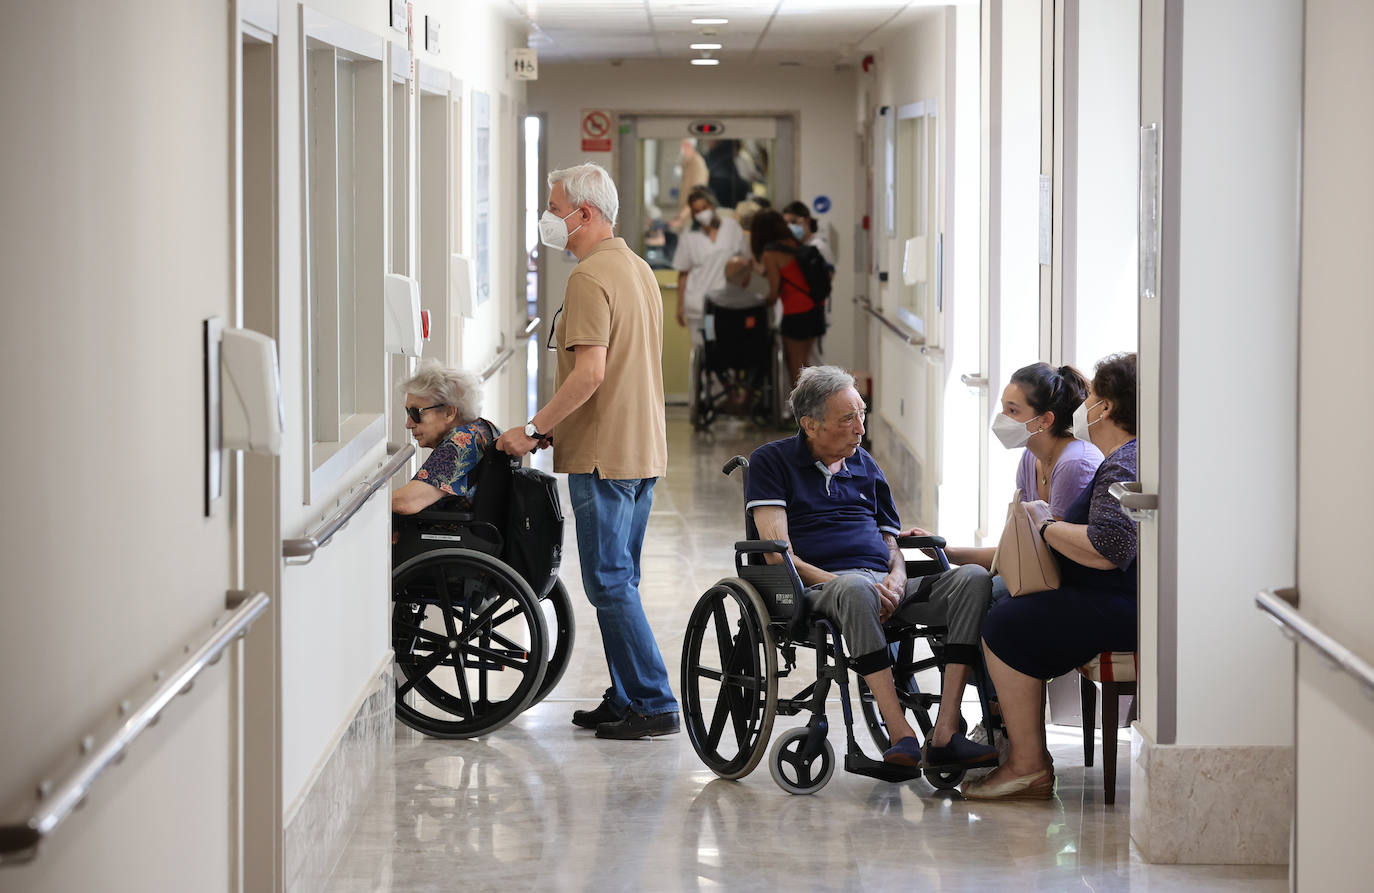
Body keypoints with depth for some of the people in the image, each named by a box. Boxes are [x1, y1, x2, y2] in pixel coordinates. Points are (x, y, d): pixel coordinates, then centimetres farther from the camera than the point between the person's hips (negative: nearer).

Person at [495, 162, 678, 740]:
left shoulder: (590, 277, -16)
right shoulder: (638, 268, 16)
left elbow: (590, 373, -24)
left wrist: (534, 429, -18)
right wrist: (554, 428, 21)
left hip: (604, 454, -10)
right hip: (643, 448, 10)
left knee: (609, 582, -6)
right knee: (619, 579, 14)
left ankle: (654, 703, -6)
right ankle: (627, 697, 17)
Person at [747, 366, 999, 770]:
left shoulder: (866, 466, 26)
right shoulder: (772, 461, 8)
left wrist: (895, 580, -2)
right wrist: (837, 582, -17)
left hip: (885, 587, 6)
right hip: (821, 586, -5)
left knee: (973, 579, -23)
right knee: (855, 590, -43)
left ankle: (944, 735, -32)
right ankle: (901, 735, -45)